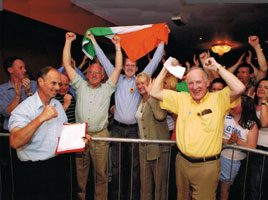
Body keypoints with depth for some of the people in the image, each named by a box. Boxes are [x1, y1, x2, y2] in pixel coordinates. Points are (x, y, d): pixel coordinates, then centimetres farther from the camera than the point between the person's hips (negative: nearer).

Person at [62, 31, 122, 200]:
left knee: (101, 173, 7)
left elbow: (118, 67, 3)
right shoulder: (80, 86, 10)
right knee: (80, 172, 13)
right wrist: (68, 41, 8)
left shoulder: (107, 88, 7)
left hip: (100, 136, -1)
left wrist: (117, 46, 5)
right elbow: (67, 64, 8)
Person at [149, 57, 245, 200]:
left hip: (207, 166, -4)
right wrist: (165, 69, 0)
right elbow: (154, 92, 2)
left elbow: (239, 89, -24)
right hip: (182, 161, 4)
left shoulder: (218, 99, -6)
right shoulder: (181, 98, 3)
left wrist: (217, 67, -16)